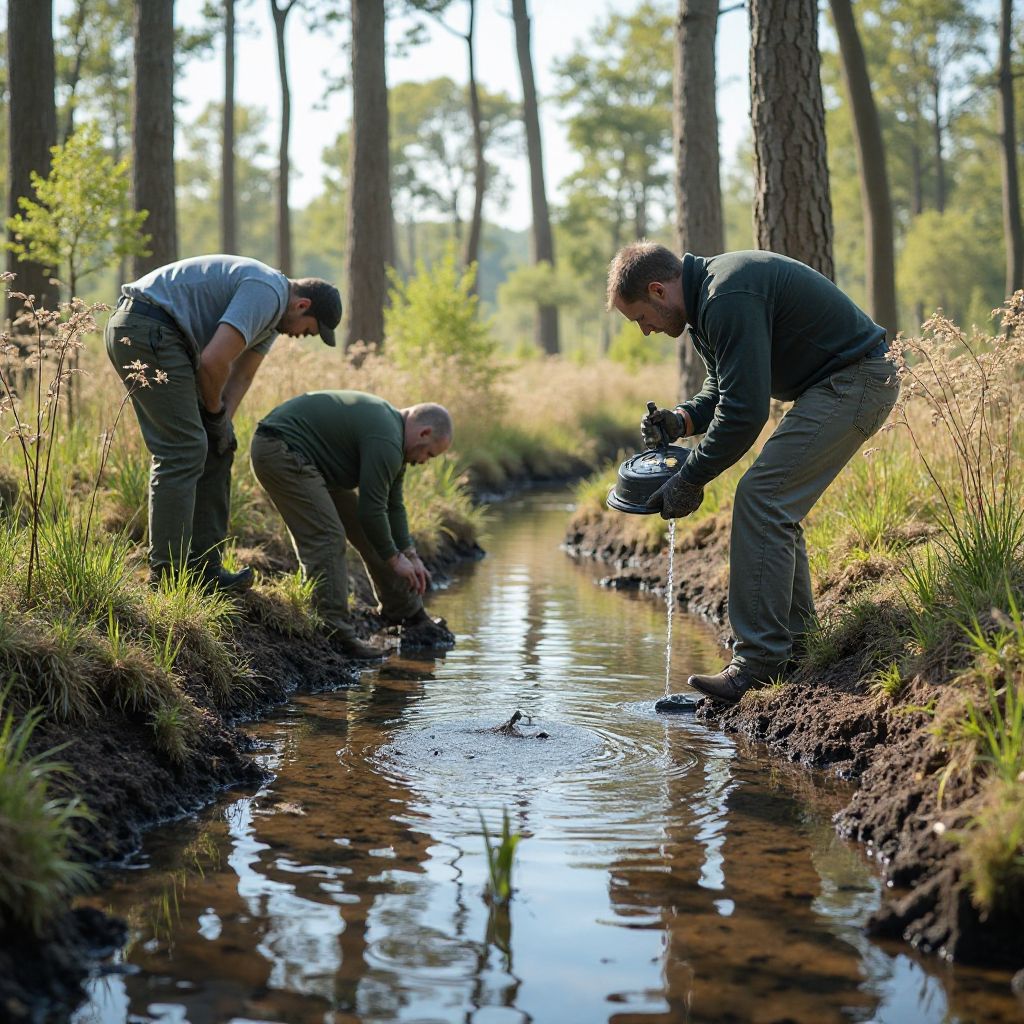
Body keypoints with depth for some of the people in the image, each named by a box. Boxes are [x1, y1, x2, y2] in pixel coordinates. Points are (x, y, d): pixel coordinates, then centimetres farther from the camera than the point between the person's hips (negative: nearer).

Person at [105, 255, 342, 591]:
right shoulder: (266, 293, -17)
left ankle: (203, 566, 13)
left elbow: (241, 376, 19)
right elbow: (213, 361, -24)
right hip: (148, 330, -11)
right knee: (182, 450, -11)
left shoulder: (273, 313, 17)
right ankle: (167, 572, -7)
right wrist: (216, 411, -6)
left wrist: (221, 421, 2)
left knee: (214, 449, 10)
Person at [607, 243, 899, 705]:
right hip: (849, 384, 11)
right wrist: (682, 419, 1)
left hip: (855, 382, -11)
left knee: (761, 500, -15)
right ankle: (794, 644, 19)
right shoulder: (705, 297, 11)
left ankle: (759, 662, -13)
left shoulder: (730, 300, -24)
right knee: (775, 508, 12)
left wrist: (689, 480, -17)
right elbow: (725, 386, 21)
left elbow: (745, 410, -26)